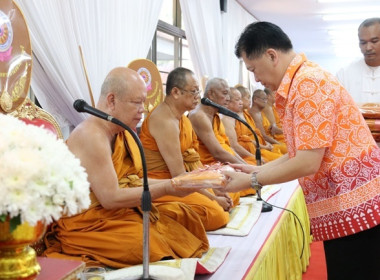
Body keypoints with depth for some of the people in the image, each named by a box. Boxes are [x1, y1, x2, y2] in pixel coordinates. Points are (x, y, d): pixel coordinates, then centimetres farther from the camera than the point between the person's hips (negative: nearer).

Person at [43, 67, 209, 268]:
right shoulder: (92, 136, -21)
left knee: (181, 214, 4)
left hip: (122, 210, 9)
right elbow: (110, 198, -24)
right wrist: (166, 188, -21)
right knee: (154, 243, -27)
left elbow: (135, 181, 6)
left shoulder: (121, 132, 7)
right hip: (86, 225, -9)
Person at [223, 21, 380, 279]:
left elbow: (309, 163, -22)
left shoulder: (308, 81, -18)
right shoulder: (301, 82, 12)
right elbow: (302, 153, 15)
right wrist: (258, 170, 10)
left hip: (355, 205, -9)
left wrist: (251, 181, -12)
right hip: (345, 205, 9)